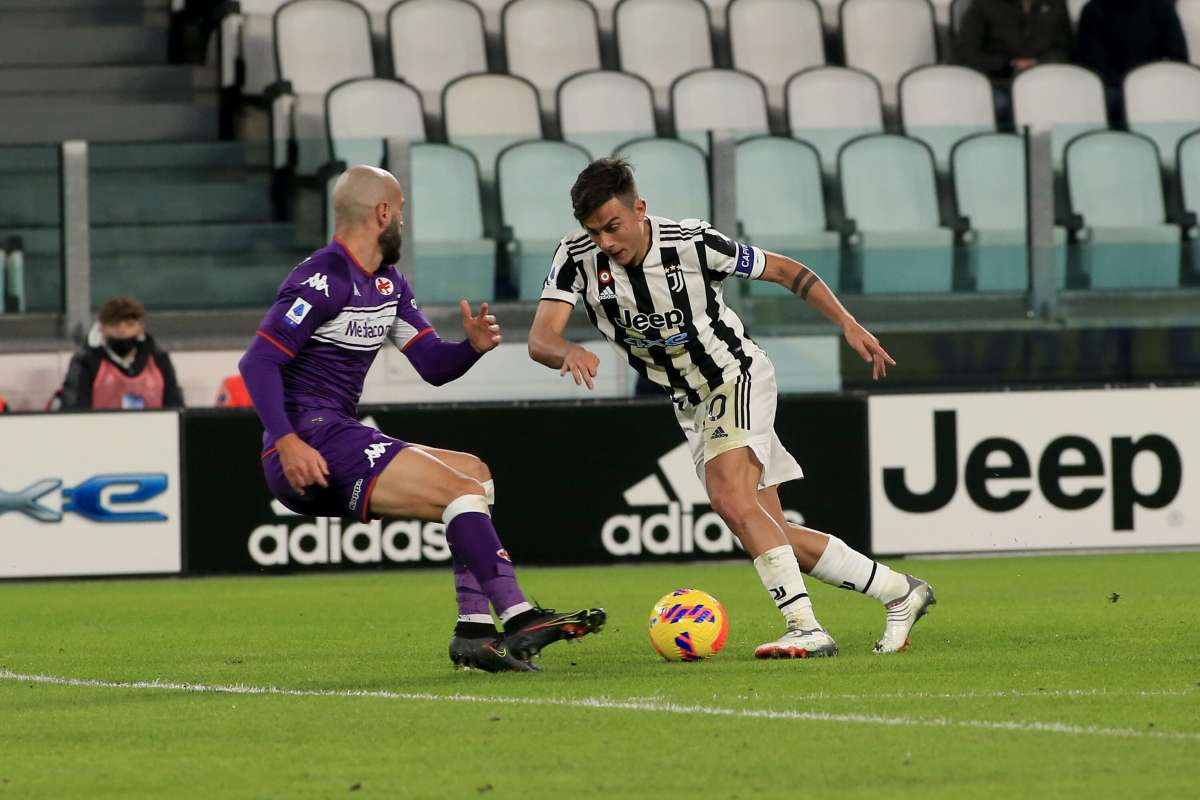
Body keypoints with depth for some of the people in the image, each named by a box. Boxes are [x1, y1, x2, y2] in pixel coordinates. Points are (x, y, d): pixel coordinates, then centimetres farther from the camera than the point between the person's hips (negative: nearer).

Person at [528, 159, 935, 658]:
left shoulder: (691, 243, -22)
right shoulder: (577, 257, -14)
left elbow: (784, 271, -8)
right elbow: (540, 339, -23)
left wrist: (847, 324, -15)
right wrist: (569, 353, -46)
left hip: (738, 376, -6)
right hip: (692, 406, 6)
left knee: (729, 496, -29)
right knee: (771, 533, 4)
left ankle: (805, 628, -33)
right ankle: (900, 594, 17)